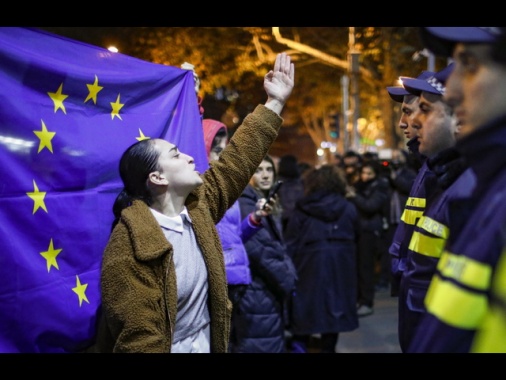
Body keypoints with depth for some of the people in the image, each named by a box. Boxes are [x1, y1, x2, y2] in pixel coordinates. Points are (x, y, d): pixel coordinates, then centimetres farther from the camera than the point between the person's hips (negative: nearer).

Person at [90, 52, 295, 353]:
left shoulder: (195, 206, -2)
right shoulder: (130, 249, -25)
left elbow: (238, 160, 5)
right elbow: (138, 340, -26)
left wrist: (275, 102, 7)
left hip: (207, 344, 8)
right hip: (172, 348, -8)